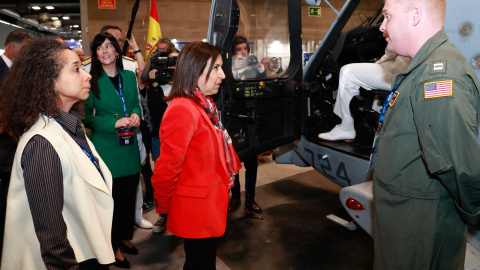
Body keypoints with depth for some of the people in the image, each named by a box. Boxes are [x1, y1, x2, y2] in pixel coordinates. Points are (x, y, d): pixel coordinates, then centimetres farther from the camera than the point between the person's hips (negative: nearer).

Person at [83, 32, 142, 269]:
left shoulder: (129, 76, 6)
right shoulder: (92, 81, -8)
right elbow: (87, 117, -8)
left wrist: (135, 115, -8)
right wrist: (114, 123, -19)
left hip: (130, 146, 4)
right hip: (106, 148, -4)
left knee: (129, 195, 16)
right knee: (111, 199, 7)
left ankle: (126, 237, 37)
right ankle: (114, 247, 25)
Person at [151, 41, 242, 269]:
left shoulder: (205, 105, 7)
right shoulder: (182, 110, -24)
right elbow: (167, 166, -21)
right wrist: (163, 206, -9)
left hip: (209, 206, 9)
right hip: (197, 210, -9)